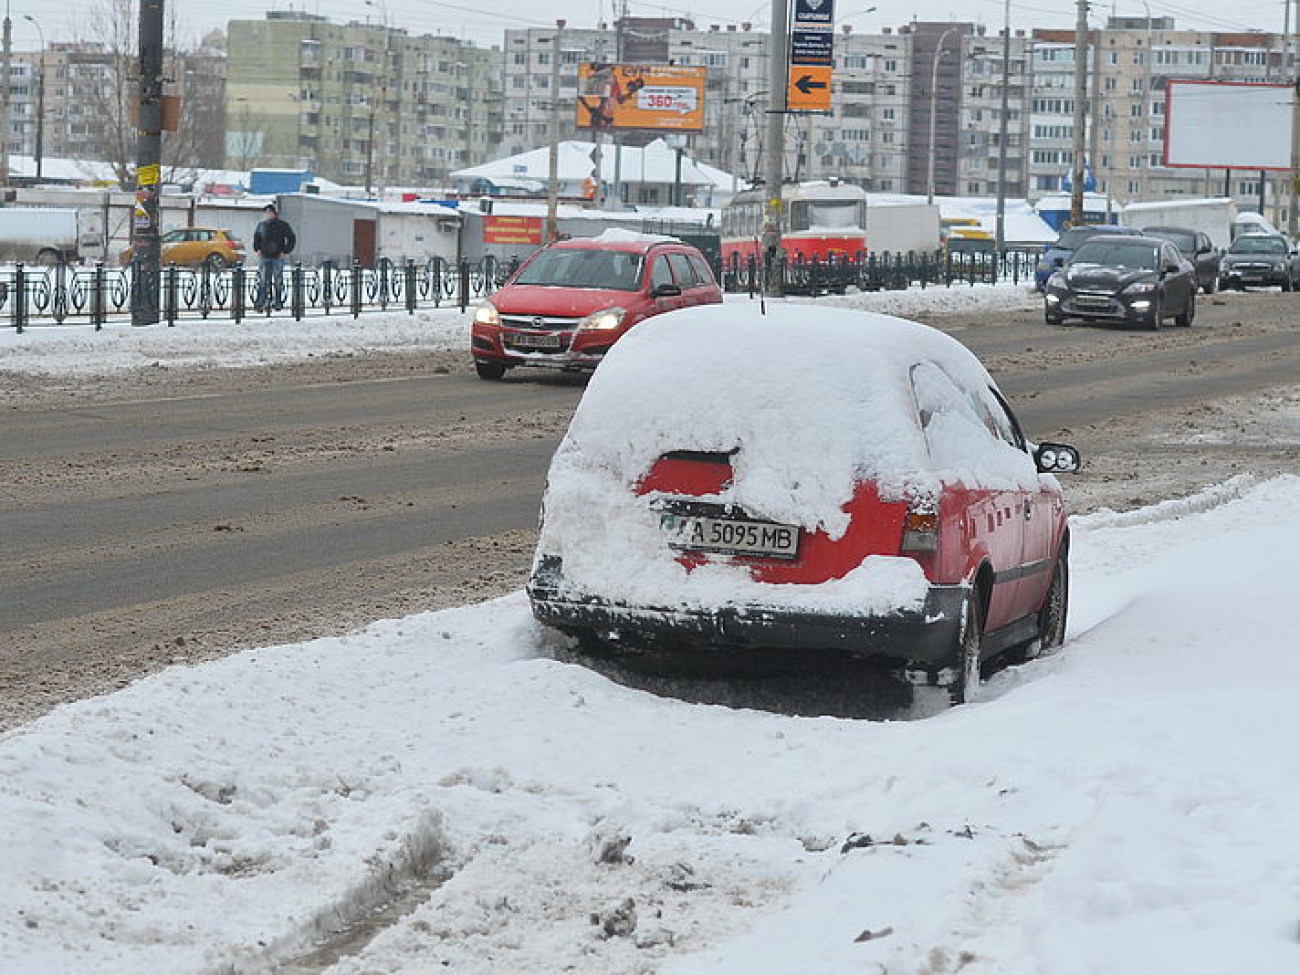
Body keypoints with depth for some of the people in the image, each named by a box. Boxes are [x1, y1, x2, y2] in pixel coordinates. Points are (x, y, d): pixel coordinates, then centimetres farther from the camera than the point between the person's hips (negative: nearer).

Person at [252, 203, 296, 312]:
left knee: (278, 282, 2)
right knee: (263, 281, -4)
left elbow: (292, 239, 3)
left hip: (278, 257, -2)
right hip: (265, 257, 2)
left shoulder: (283, 225, 1)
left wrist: (285, 251, -5)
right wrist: (257, 249, 7)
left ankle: (278, 304, 8)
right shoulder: (262, 225, 9)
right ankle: (260, 303, -6)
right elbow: (256, 238, 22)